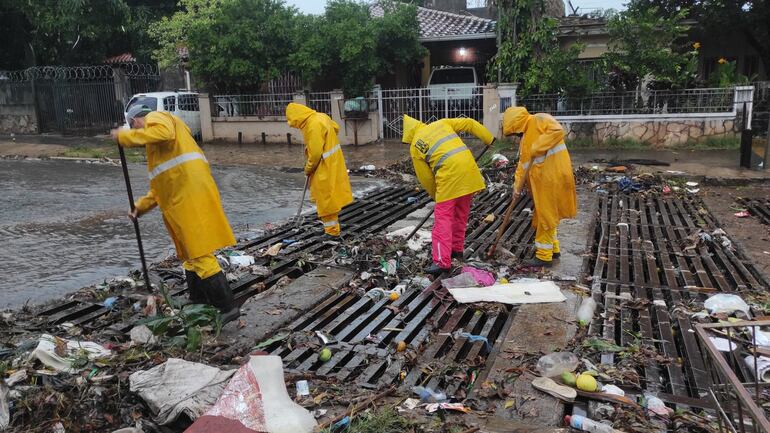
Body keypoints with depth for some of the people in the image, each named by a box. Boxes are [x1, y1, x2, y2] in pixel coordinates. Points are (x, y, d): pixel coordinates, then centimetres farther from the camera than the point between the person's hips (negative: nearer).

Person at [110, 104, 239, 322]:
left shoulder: (155, 118, 7)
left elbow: (163, 133, -22)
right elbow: (164, 182, 31)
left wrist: (125, 136, -12)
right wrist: (141, 206, 26)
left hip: (189, 193, -10)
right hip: (183, 197, 10)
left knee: (198, 253, -11)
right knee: (190, 253, 16)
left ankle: (227, 307, -10)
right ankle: (198, 303, 24)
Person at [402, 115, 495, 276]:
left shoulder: (415, 146, 6)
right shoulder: (441, 123, 19)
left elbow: (424, 177, 8)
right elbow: (469, 123, 15)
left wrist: (435, 194, 23)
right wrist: (489, 139, 21)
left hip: (449, 175, -6)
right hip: (469, 171, 6)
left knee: (443, 216, -4)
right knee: (460, 214, 20)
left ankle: (442, 261, -11)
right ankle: (457, 249, 32)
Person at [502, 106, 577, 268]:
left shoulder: (540, 120, -8)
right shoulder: (525, 138, 18)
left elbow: (558, 131, -25)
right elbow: (522, 163, 15)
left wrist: (537, 148, -23)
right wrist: (518, 184, 5)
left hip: (552, 176, -9)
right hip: (541, 180, 9)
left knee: (546, 216, -2)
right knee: (543, 215, 18)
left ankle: (544, 256, 8)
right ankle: (553, 249, 32)